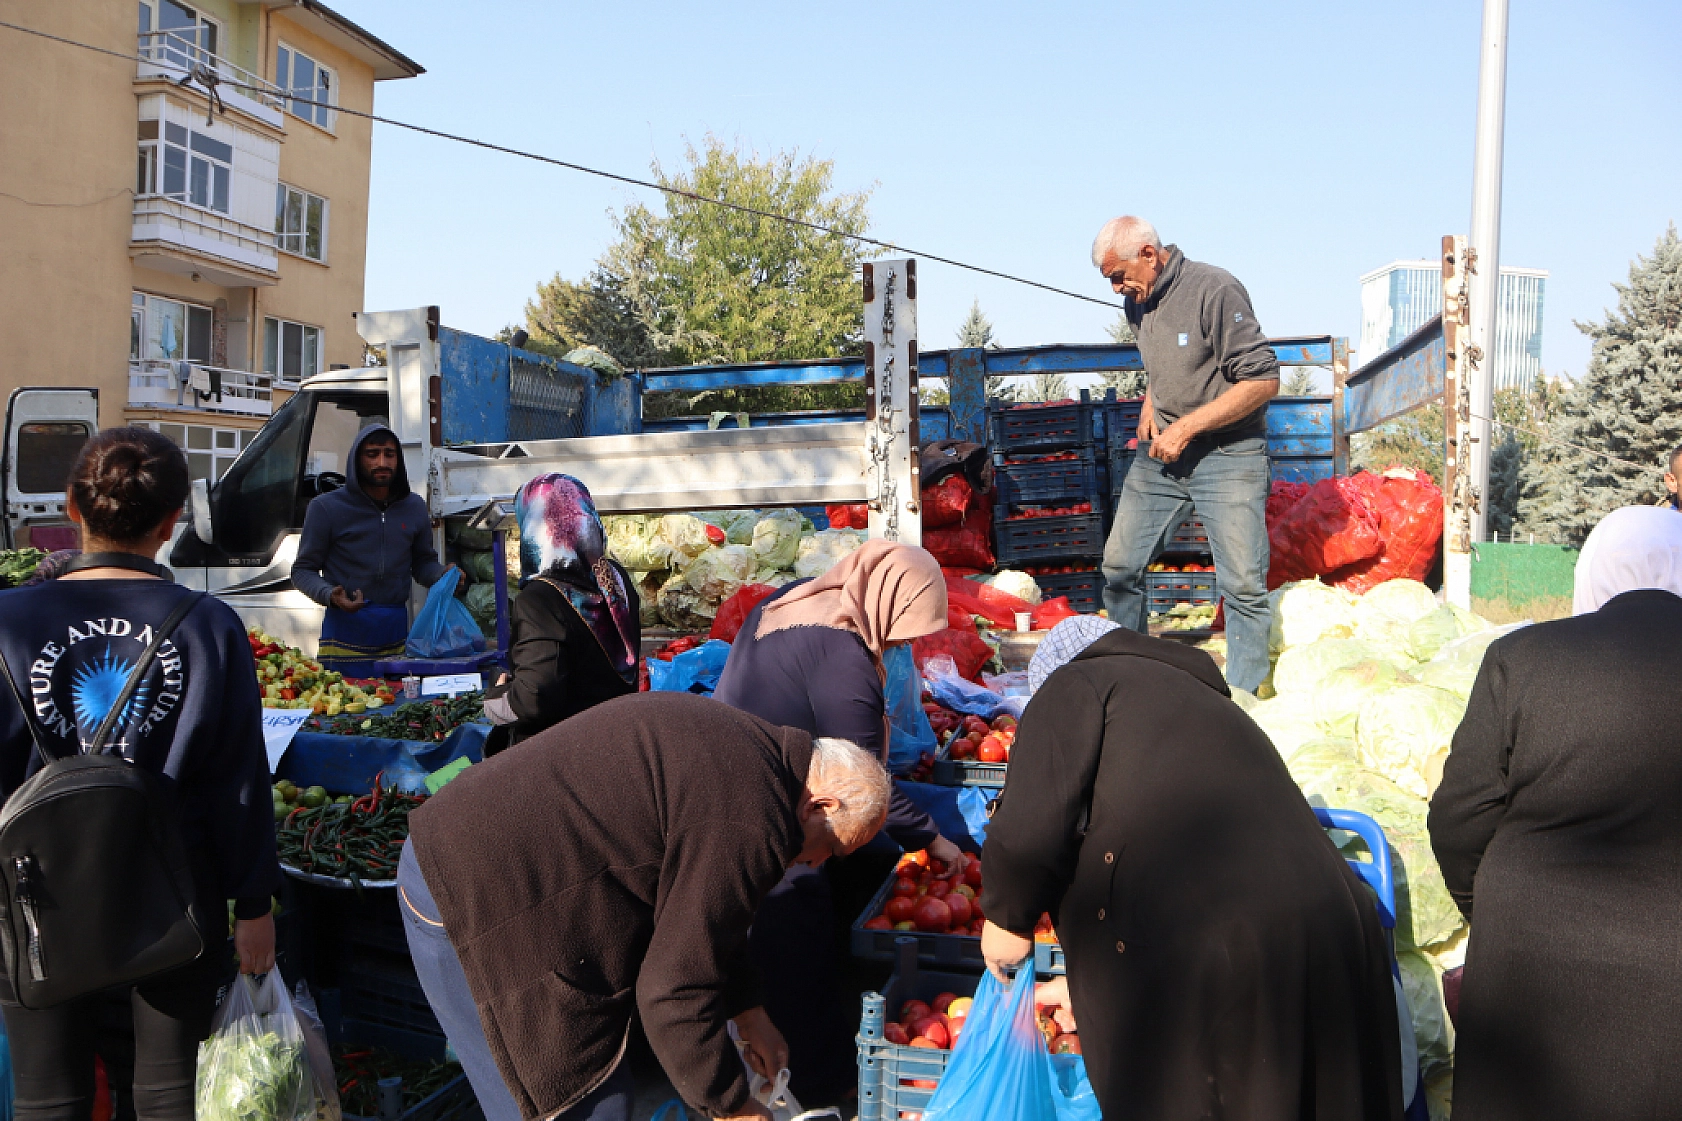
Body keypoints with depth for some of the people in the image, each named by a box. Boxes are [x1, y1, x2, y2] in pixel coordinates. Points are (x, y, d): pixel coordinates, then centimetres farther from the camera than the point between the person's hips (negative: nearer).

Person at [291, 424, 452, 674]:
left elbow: (424, 562, 20)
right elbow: (303, 570, 2)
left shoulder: (414, 506, 12)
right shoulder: (326, 508, 1)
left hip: (397, 629, 4)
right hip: (345, 631, -3)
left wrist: (443, 575, -3)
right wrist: (330, 595, -17)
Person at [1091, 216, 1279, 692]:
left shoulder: (1214, 289, -15)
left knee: (1243, 585, -9)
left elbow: (1263, 380, -17)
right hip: (1160, 452, 7)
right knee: (1118, 566, 5)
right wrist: (1149, 405, 7)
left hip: (1227, 455, -7)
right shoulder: (1138, 303, 9)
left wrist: (1186, 428, -18)